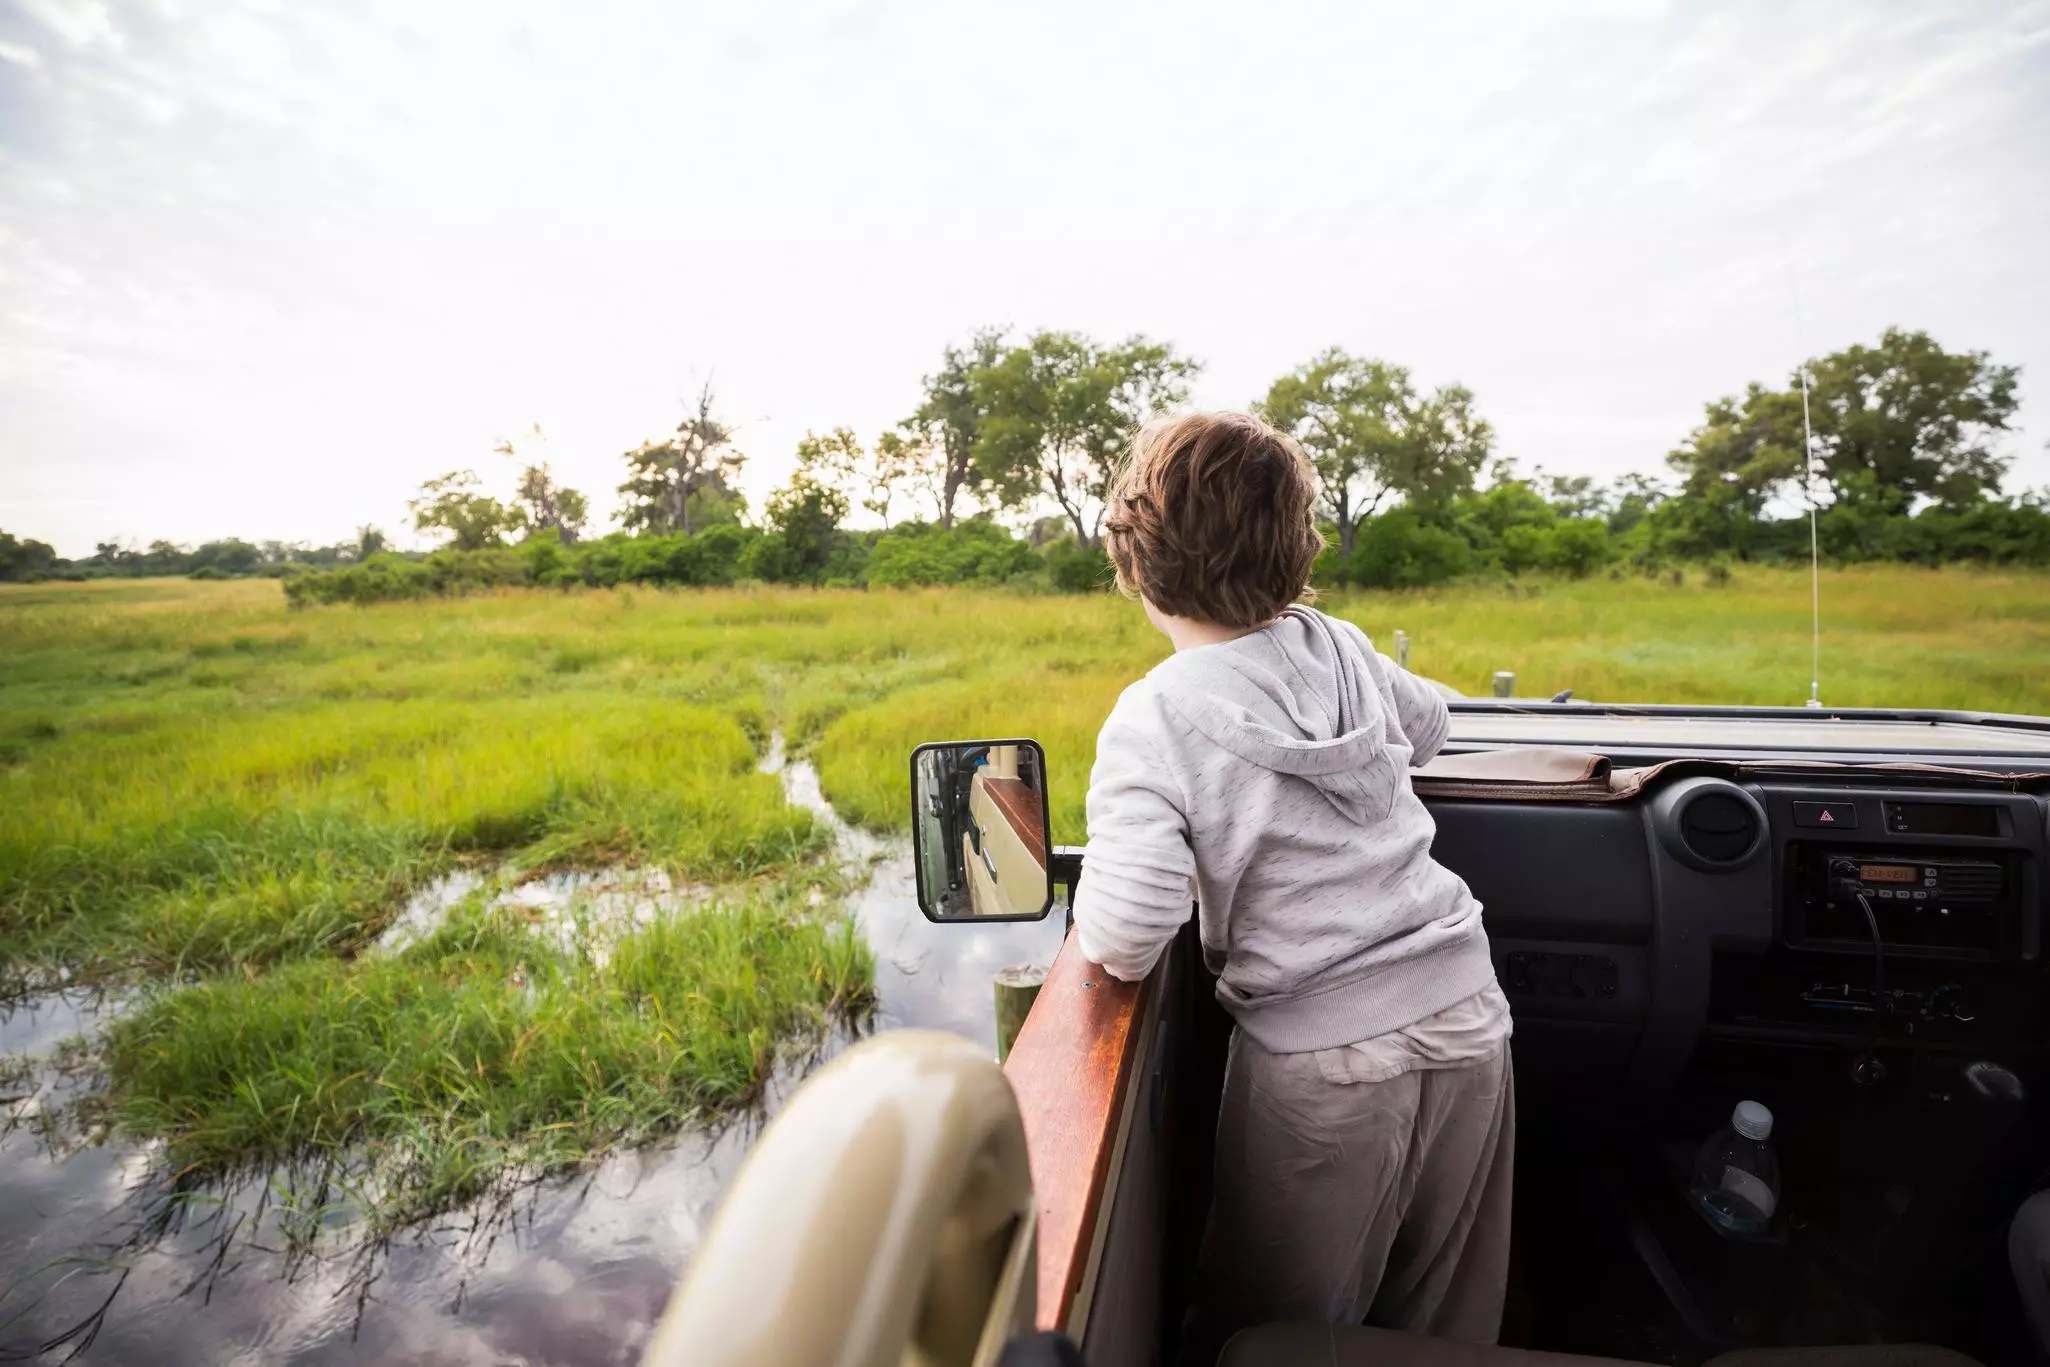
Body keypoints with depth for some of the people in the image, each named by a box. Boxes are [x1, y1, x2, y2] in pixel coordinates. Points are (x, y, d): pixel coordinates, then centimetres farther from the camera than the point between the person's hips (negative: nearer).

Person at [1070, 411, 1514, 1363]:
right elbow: (1429, 725, 19)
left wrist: (1091, 899, -4)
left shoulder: (1154, 720, -19)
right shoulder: (1337, 646, -2)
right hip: (1466, 1020, 6)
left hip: (1325, 1067, -5)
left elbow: (1123, 944, -25)